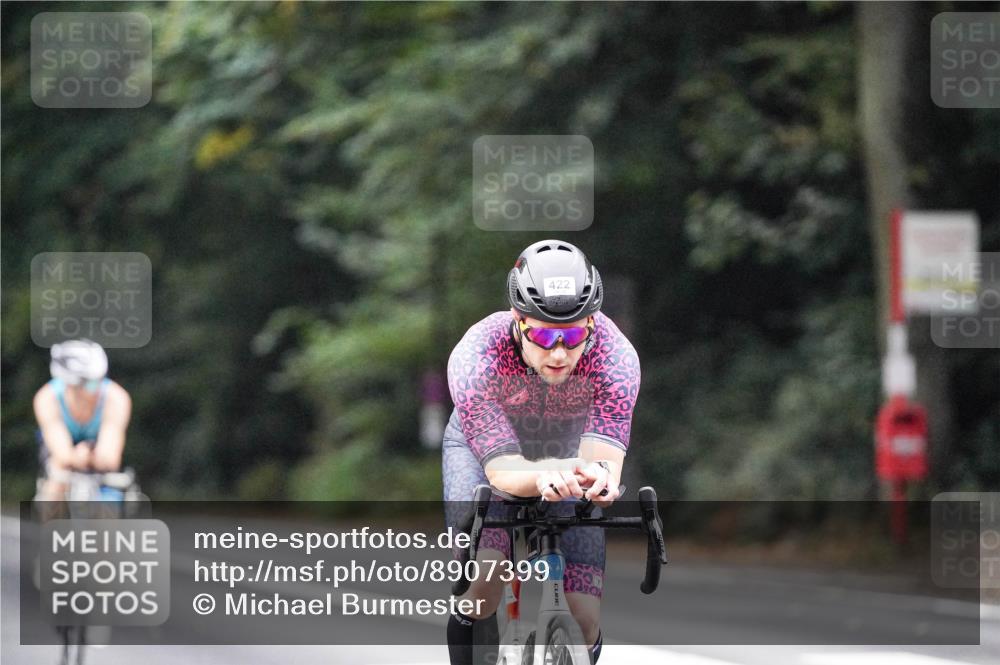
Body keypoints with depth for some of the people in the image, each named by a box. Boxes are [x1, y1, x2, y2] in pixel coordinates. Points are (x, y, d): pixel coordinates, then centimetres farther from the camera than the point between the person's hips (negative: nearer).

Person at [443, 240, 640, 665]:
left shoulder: (615, 355, -34)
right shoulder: (474, 358, -37)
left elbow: (605, 457, -40)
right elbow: (504, 471, -39)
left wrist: (599, 478, -65)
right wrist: (544, 478, -63)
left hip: (569, 452, 1)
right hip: (485, 450, -1)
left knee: (583, 622, -10)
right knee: (481, 583, -29)